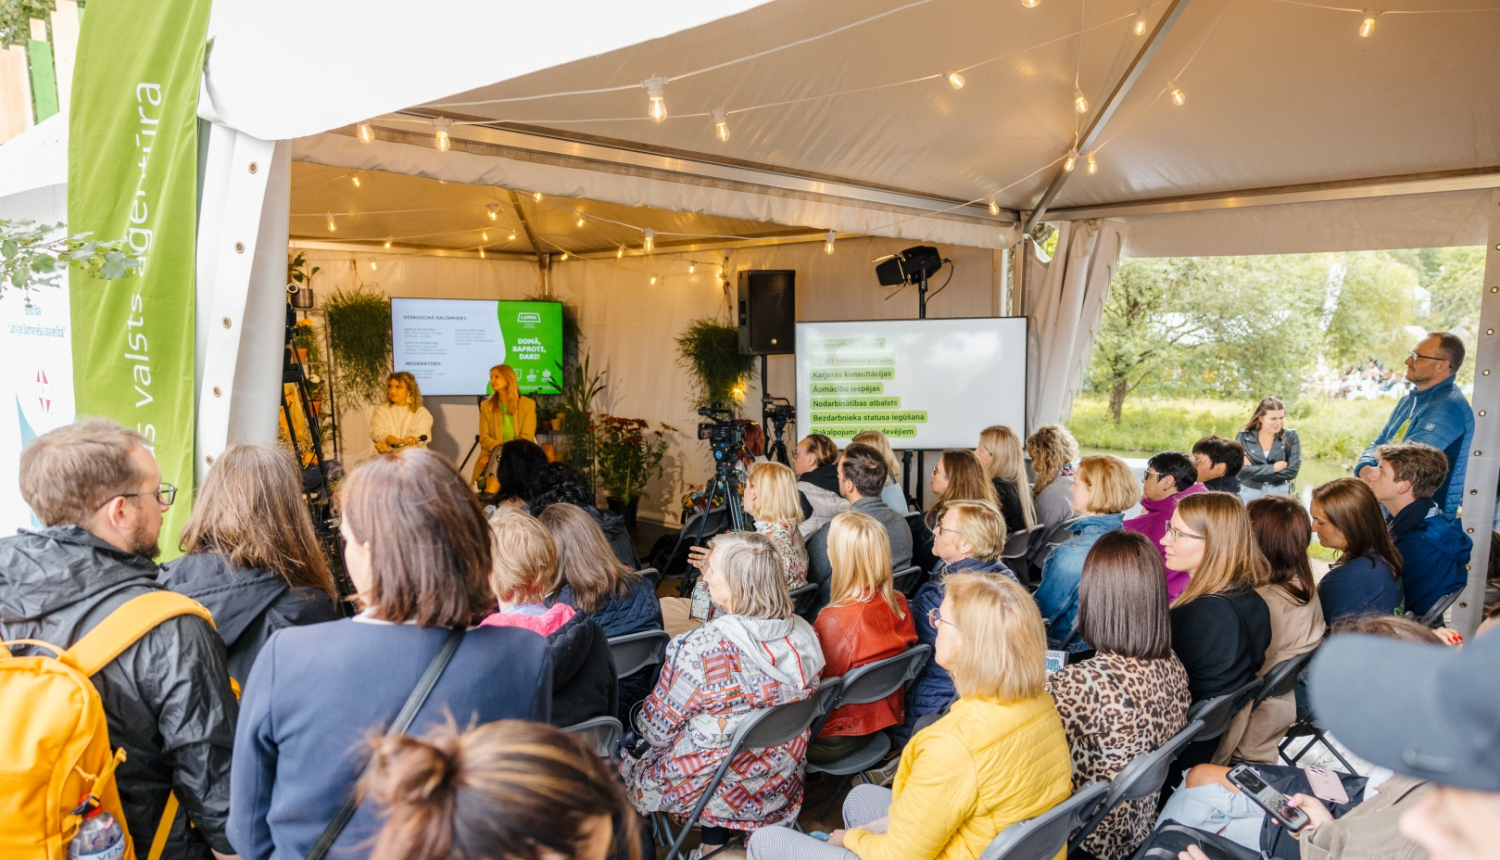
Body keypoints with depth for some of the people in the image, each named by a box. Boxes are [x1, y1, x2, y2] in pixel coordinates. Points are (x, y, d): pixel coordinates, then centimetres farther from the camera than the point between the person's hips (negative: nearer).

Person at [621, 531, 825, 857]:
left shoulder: (703, 647, -29)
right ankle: (715, 844, 29)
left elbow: (657, 728, -15)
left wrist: (640, 723, 7)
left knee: (620, 766, 18)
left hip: (715, 788, -5)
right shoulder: (803, 633, -11)